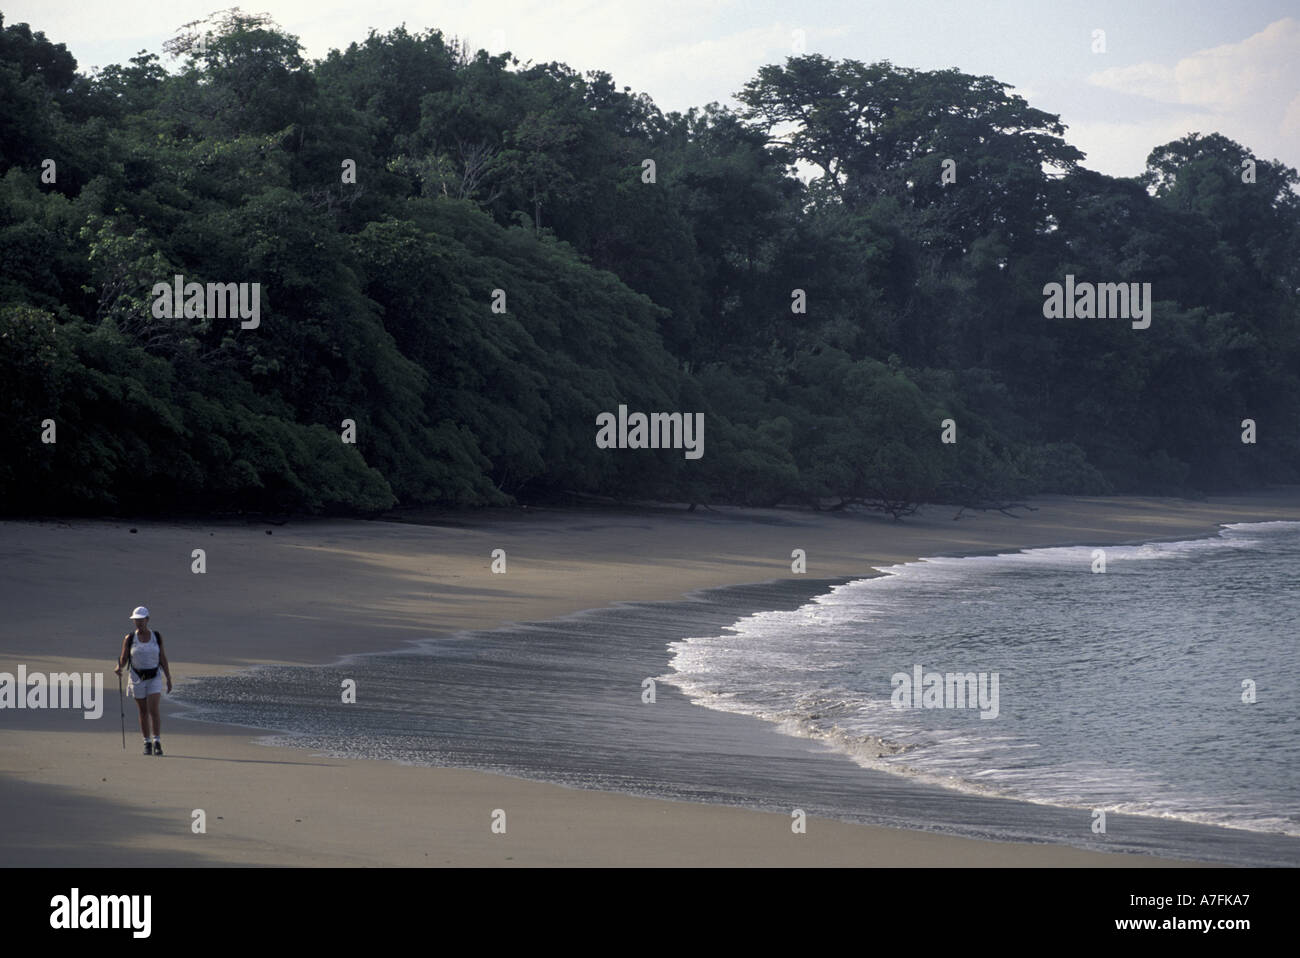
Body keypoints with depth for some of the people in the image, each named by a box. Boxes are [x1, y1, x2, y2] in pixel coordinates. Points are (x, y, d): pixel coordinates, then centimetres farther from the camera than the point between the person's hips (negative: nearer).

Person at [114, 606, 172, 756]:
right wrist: (119, 667, -24)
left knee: (154, 711, -13)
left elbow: (163, 659, 4)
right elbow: (123, 658, -2)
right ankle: (147, 743, 16)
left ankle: (157, 742, -10)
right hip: (137, 678, 1)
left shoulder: (157, 637, 0)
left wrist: (169, 679, 2)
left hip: (154, 678, -1)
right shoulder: (129, 639, -2)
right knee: (143, 712, 7)